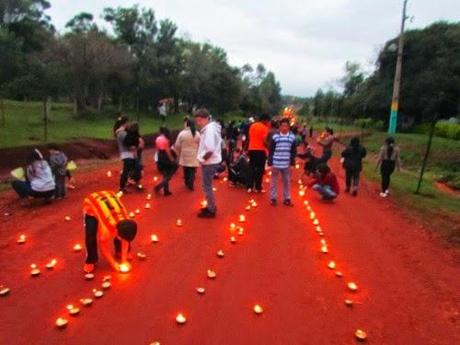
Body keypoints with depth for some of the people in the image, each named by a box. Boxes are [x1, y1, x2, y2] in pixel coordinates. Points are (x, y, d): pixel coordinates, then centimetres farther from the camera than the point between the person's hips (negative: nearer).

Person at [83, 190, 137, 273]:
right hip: (90, 206, -4)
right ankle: (91, 261, 7)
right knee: (91, 236, -18)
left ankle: (120, 252, 23)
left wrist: (124, 260, -4)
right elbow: (103, 246, -18)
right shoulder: (106, 229, -39)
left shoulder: (126, 221, -28)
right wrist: (113, 263, -7)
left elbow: (125, 241, -10)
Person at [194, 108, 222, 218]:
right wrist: (203, 157, 8)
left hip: (209, 163, -10)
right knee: (208, 186, 20)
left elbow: (210, 149, -29)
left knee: (207, 187, 1)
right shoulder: (210, 127, 10)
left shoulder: (209, 129, -20)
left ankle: (211, 211, 13)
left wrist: (202, 159, -14)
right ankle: (211, 206, 33)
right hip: (210, 162, 10)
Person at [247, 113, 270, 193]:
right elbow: (264, 140, -17)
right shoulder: (264, 127, -9)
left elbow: (249, 137, 14)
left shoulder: (252, 126, 10)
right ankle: (258, 187, 5)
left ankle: (250, 186, 13)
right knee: (260, 169, 3)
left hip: (251, 149, 6)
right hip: (260, 150, -6)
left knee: (252, 168, 13)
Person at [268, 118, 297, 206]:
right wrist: (270, 163, -5)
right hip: (276, 163, -2)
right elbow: (271, 151, -1)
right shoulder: (275, 137, -4)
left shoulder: (292, 137, 1)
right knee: (274, 181, 9)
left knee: (287, 181, 12)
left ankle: (287, 198, 24)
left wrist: (292, 162, 3)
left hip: (286, 164, 2)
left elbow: (293, 151, 7)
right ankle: (273, 198, 20)